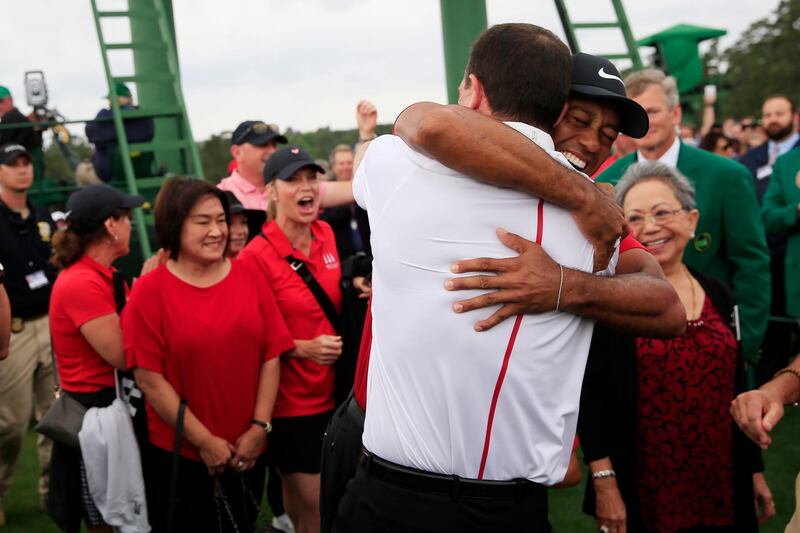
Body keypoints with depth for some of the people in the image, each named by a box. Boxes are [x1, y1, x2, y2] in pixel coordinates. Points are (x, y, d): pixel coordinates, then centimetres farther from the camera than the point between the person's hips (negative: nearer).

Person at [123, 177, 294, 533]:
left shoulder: (250, 278, 1)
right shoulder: (149, 291, -9)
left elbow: (271, 357, 0)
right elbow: (149, 379, -12)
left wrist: (260, 427, -7)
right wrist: (204, 441, -12)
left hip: (248, 450, 3)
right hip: (179, 454, -3)